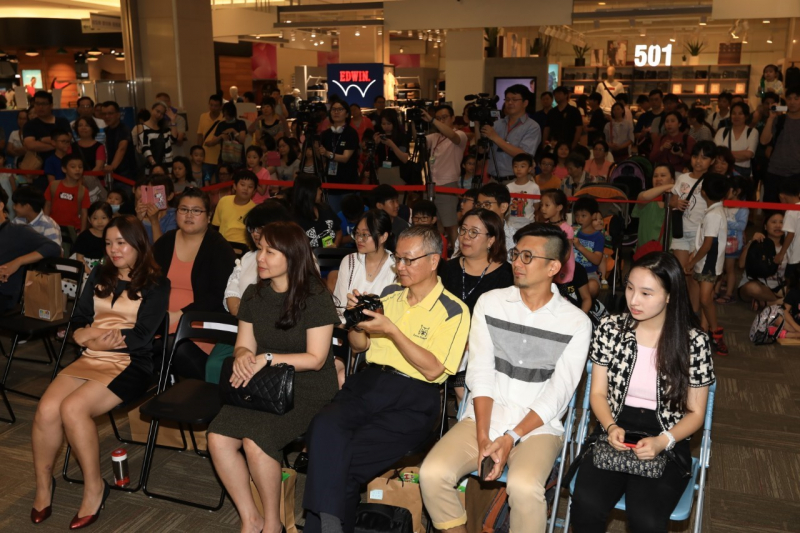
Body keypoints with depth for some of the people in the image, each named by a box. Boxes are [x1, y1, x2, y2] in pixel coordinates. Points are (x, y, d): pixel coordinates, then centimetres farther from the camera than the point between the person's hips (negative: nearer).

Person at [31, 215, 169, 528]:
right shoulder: (99, 275, 17)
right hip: (91, 360, 5)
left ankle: (94, 487, -9)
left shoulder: (156, 285, 0)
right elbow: (78, 320, 12)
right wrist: (86, 336, -10)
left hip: (131, 364, -5)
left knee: (72, 408, -27)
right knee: (46, 409, -20)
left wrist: (96, 337, -8)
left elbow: (142, 336, -9)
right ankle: (43, 485, 1)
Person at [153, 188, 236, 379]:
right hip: (163, 320, 4)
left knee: (181, 350, -34)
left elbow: (218, 295, -10)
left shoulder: (219, 247, -1)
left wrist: (180, 315, -19)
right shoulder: (165, 242, 14)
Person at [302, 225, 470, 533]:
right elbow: (359, 346, 20)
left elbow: (432, 370, -9)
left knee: (346, 458, -25)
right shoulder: (388, 294, 15)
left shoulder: (453, 311, -1)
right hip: (370, 382, 4)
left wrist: (391, 330, -14)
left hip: (413, 399, -4)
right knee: (324, 425, -28)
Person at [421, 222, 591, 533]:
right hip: (482, 419, 3)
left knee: (524, 487, -33)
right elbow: (481, 374, -4)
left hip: (538, 427, -2)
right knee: (432, 473, -22)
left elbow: (557, 394, -7)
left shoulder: (576, 323, -3)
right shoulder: (490, 303, 3)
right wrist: (483, 437, -14)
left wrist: (511, 438, -17)